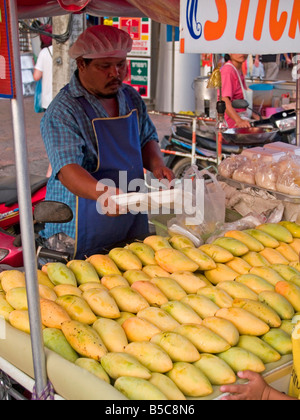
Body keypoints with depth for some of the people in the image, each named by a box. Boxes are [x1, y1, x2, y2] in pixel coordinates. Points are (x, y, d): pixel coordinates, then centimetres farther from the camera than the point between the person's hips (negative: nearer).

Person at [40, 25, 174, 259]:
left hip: (132, 221, 7)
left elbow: (147, 139, 17)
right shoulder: (63, 112, -17)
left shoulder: (131, 97, 5)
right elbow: (67, 168, -27)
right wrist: (102, 193, -45)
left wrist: (156, 164, -5)